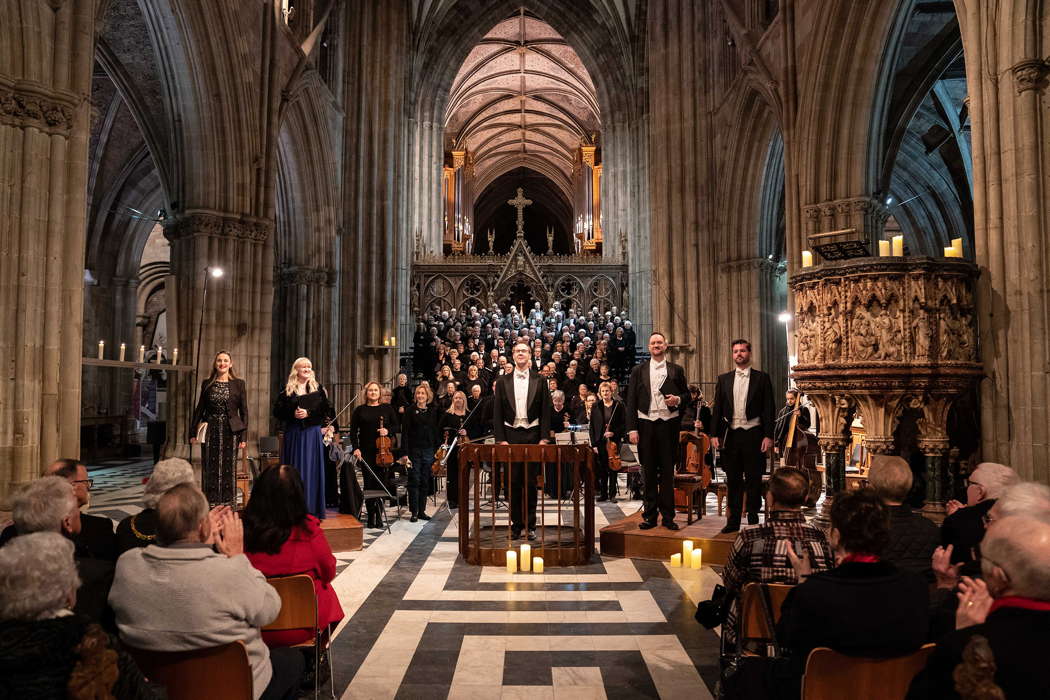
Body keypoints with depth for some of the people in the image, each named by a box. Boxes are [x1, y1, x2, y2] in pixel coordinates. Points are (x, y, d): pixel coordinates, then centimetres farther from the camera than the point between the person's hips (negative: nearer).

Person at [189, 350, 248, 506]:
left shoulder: (239, 384, 2)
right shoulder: (207, 384, 7)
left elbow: (244, 411, 1)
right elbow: (199, 409, 11)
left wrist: (243, 436, -4)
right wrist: (193, 432, 5)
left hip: (230, 431, -1)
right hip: (210, 431, 1)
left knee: (228, 468, 2)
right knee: (210, 468, 3)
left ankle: (227, 504, 11)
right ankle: (209, 504, 11)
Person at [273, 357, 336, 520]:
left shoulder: (318, 388, 4)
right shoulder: (287, 390, 5)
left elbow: (327, 410, -2)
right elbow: (277, 411, 2)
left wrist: (308, 413, -14)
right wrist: (293, 414, -14)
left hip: (313, 434, 0)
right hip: (293, 434, 0)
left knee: (311, 469, 1)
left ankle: (311, 509, 8)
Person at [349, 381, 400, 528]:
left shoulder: (387, 408, 9)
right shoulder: (360, 410, 7)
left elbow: (396, 427, 10)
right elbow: (353, 431, 5)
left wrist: (388, 430, -11)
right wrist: (356, 448, -7)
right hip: (366, 452, 0)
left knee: (381, 483, 0)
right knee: (369, 483, -1)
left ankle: (379, 516, 8)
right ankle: (371, 516, 6)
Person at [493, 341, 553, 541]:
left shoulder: (539, 381, 6)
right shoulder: (503, 381, 7)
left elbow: (546, 411, 3)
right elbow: (497, 412, 4)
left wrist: (544, 438, -5)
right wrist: (500, 439, -4)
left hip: (532, 434, -1)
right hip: (511, 434, 1)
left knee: (530, 482, 2)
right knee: (514, 481, 4)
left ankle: (530, 525, 10)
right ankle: (516, 524, 12)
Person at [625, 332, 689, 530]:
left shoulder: (676, 370, 9)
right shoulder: (638, 370, 8)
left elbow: (687, 394, 16)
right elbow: (631, 401, 4)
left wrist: (678, 399, -8)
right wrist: (632, 428, -5)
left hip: (668, 424, 0)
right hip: (646, 424, 0)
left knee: (667, 471, 2)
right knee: (649, 471, 5)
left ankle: (668, 516, 10)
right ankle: (650, 515, 12)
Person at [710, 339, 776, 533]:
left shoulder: (761, 378, 3)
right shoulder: (723, 379, 10)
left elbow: (769, 409, -1)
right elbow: (717, 408, 9)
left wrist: (768, 436, -8)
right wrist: (714, 434, 1)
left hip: (753, 434, -2)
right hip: (730, 435, 2)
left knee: (754, 479, 2)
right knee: (733, 480, 8)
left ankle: (753, 519, 13)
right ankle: (733, 521, 14)